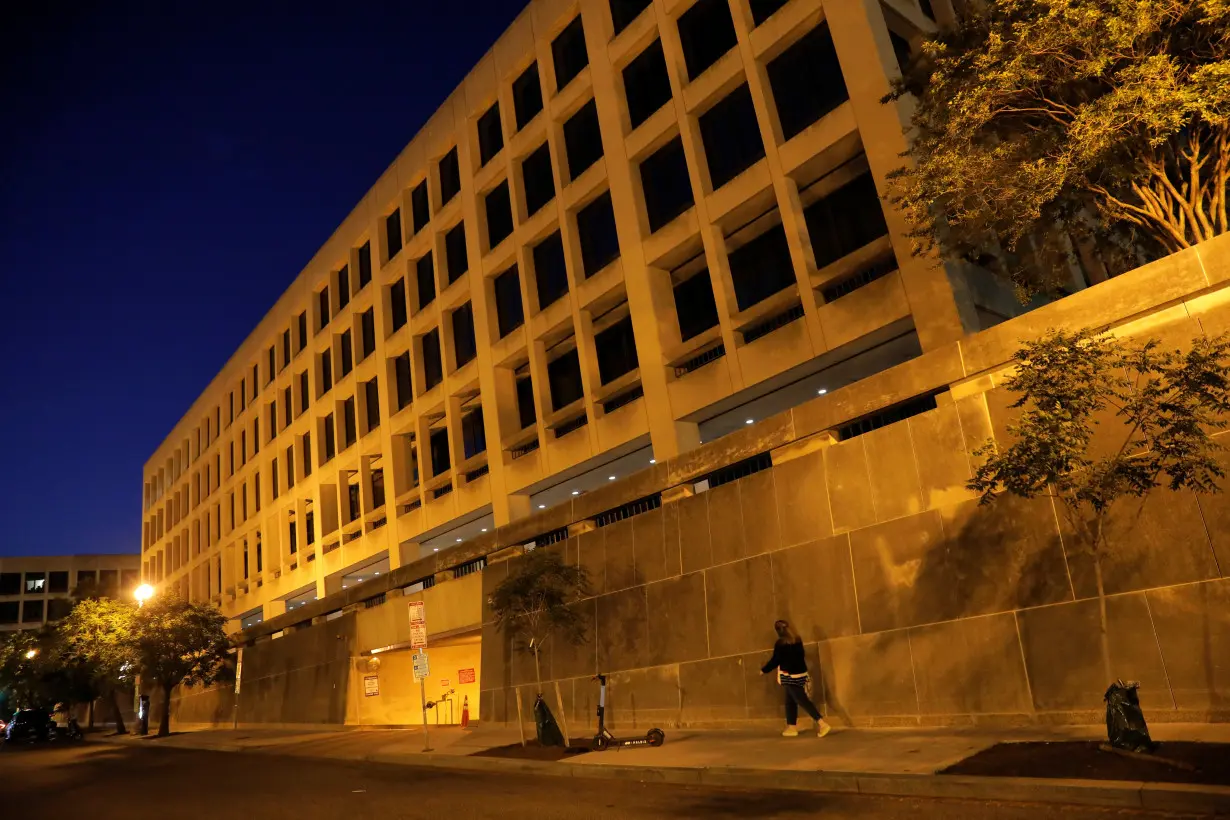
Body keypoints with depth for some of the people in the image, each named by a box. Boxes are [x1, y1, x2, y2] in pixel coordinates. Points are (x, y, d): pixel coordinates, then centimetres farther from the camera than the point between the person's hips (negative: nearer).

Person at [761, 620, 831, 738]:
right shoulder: (798, 640, 6)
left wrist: (764, 670, 4)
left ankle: (822, 724, -15)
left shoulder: (780, 643, -14)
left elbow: (775, 660, -10)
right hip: (800, 674, 8)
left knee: (803, 701, -7)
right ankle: (791, 728, 21)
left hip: (789, 676, -7)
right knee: (790, 701, 17)